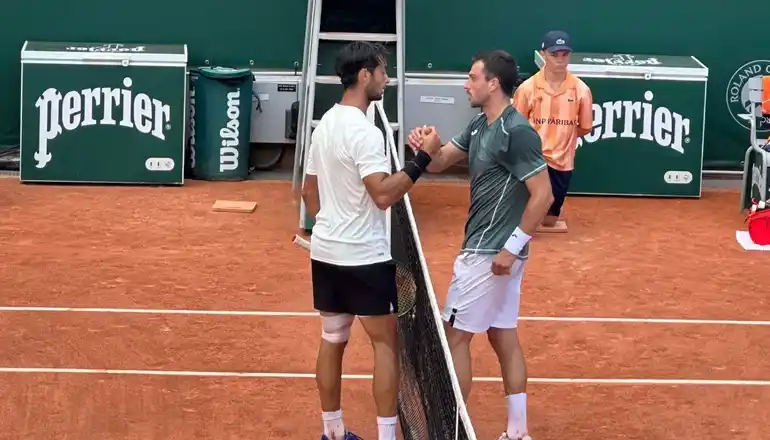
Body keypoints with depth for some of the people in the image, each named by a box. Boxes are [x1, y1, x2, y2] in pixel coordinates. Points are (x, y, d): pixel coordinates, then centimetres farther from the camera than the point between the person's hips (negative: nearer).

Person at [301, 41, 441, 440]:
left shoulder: (325, 125, 9)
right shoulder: (364, 132, -19)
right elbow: (383, 195, -26)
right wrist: (422, 160, -22)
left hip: (325, 252, 8)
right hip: (364, 258, -8)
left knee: (332, 341, 13)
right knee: (386, 344, 2)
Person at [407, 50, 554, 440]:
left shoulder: (518, 132, -20)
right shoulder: (479, 125, 9)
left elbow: (543, 196, -21)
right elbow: (439, 163, 10)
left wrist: (512, 247, -22)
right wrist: (424, 148, -14)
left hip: (490, 253, -10)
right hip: (489, 248, 10)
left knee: (455, 336, -2)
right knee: (503, 336, 13)